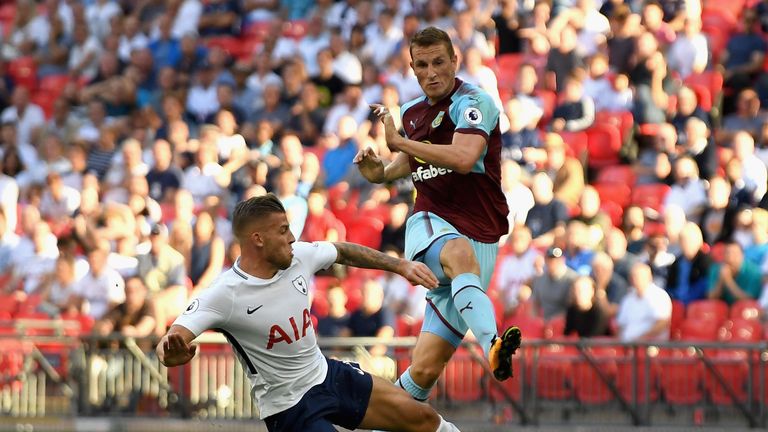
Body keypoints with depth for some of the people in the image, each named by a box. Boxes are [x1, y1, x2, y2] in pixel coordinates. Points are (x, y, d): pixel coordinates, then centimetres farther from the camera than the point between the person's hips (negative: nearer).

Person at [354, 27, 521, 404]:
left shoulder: (472, 102, -6)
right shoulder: (411, 112, 14)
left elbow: (463, 158, -25)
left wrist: (398, 141, -15)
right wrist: (381, 173, 13)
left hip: (479, 238, -2)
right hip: (430, 224, 2)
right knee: (460, 253, -39)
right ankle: (492, 343, -58)